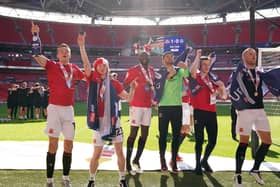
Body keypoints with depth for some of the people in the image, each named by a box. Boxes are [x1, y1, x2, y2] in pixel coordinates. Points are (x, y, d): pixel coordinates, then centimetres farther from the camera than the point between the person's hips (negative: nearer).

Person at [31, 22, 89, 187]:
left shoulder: (74, 68, 12)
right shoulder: (52, 66, -2)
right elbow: (37, 55, -18)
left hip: (69, 109, 5)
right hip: (55, 108, -5)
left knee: (69, 145, 9)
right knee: (53, 145, -4)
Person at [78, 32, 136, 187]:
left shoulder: (114, 83, 6)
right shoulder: (93, 80, 1)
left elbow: (128, 98, 8)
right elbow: (86, 63, -13)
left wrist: (132, 88, -11)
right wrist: (81, 46, -23)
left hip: (113, 121, 2)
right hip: (99, 121, -2)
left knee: (119, 152, 5)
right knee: (96, 153, 5)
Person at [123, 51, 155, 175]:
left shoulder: (151, 70, 12)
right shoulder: (133, 70, -6)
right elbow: (125, 85, -7)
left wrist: (153, 99, 13)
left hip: (148, 105, 7)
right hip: (136, 105, -6)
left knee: (145, 134, 9)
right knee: (133, 133, -4)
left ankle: (137, 160, 21)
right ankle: (128, 162, 5)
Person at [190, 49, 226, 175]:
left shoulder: (212, 79, 15)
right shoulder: (196, 77, 0)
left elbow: (223, 95, 15)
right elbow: (193, 71, -26)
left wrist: (221, 85, -3)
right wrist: (198, 56, -23)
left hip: (211, 112, 5)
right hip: (200, 112, -5)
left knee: (213, 140, 7)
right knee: (199, 140, -3)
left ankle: (204, 161, 30)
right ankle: (198, 165, 11)